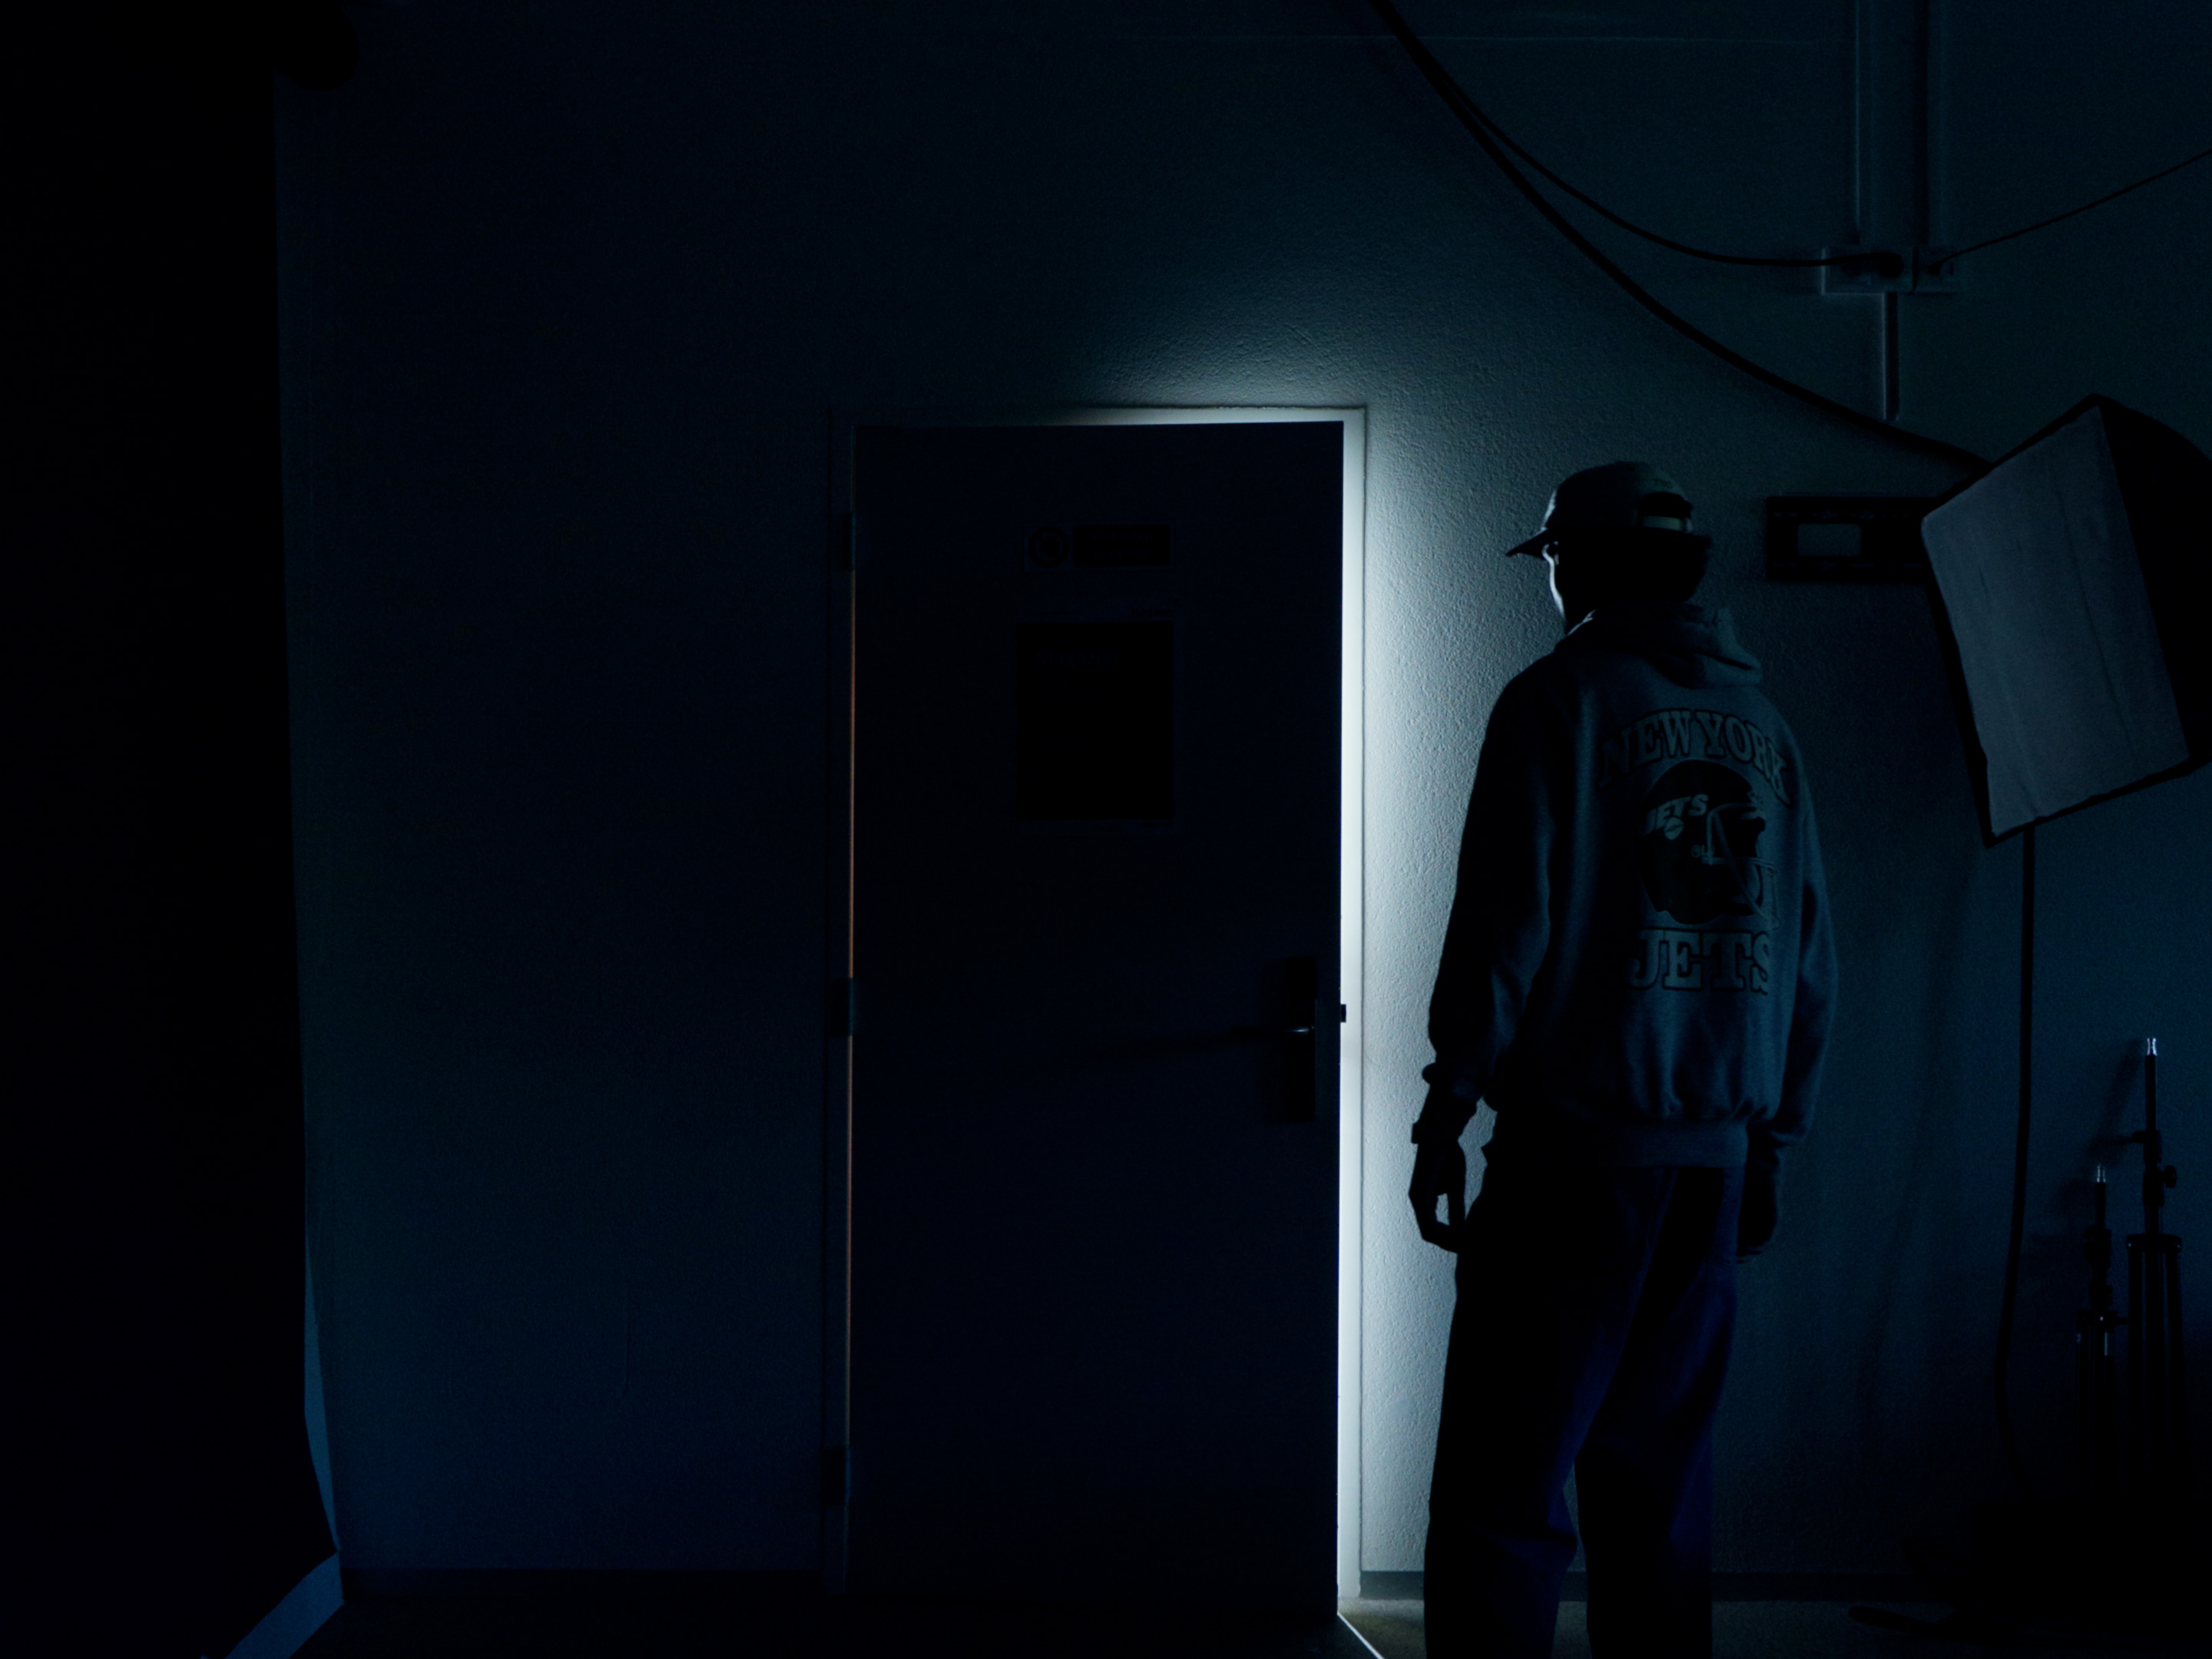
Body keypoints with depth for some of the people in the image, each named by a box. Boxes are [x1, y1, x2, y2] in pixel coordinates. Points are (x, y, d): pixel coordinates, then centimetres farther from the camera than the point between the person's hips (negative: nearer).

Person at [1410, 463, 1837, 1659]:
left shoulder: (1561, 698, -3)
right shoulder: (1758, 720, 13)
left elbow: (1506, 921, -10)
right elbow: (1809, 955, 13)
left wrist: (1448, 1107, -3)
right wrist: (1773, 1134, 19)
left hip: (1578, 1145, -6)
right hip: (1718, 1153, 6)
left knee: (1504, 1484, -5)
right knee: (1657, 1482, 13)